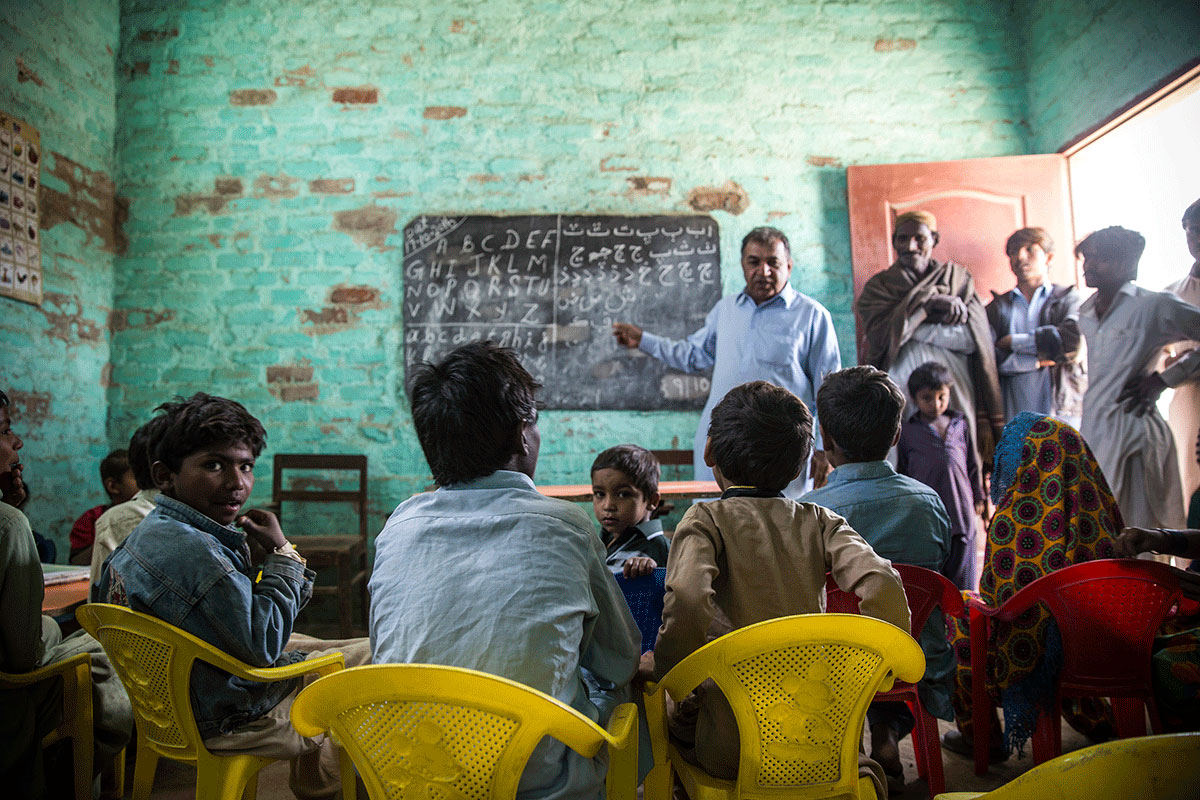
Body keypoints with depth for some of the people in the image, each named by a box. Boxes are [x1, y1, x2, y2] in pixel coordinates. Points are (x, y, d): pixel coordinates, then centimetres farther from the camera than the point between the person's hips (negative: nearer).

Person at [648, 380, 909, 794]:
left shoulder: (706, 519, -10)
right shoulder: (820, 521, 0)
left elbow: (687, 602, -27)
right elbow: (883, 588, -13)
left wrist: (664, 666, -9)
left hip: (732, 748, -3)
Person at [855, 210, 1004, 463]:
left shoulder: (958, 278, 12)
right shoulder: (879, 286, 10)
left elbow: (972, 339, 2)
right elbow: (881, 336, -9)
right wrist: (927, 302, -10)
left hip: (955, 398, 1)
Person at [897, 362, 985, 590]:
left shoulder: (960, 425, 9)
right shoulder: (907, 431, 1)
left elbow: (972, 465, 18)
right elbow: (902, 473, 10)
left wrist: (978, 497, 20)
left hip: (961, 513, 2)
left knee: (961, 578, 9)